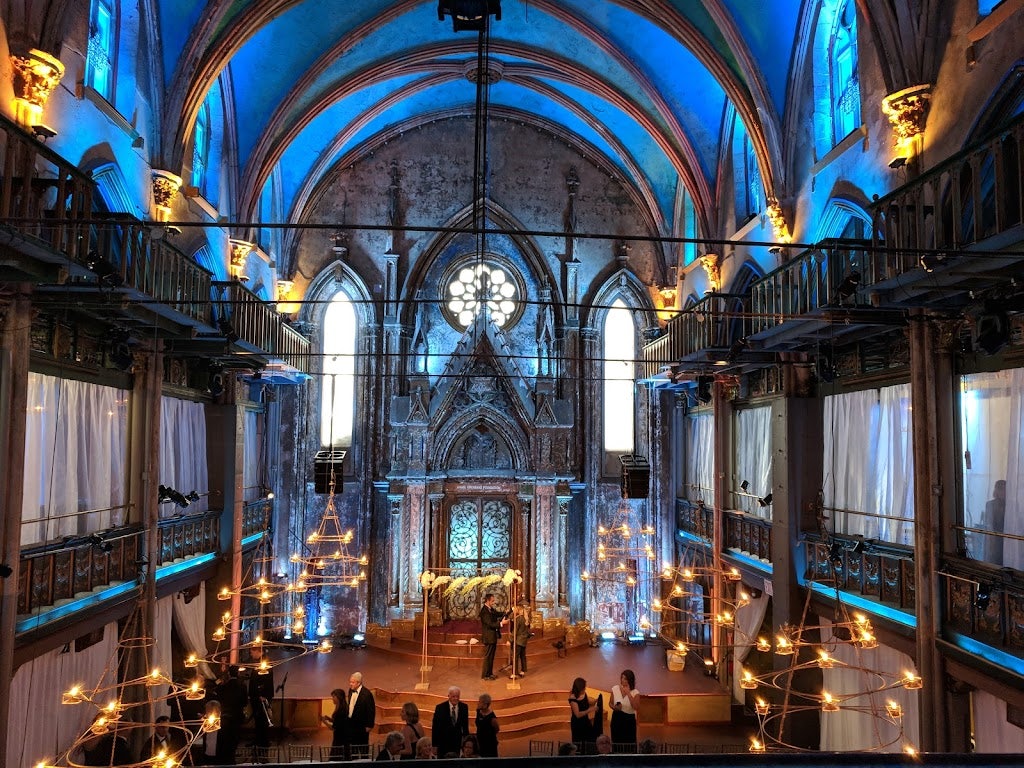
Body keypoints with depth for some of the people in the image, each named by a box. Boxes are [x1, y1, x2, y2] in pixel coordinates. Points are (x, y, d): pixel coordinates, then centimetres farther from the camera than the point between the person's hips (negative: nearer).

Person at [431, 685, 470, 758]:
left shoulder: (464, 707, -4)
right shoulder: (440, 708, -12)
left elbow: (465, 726, 6)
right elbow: (435, 727, -7)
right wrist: (434, 744, -8)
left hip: (457, 742, 2)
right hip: (443, 742, -2)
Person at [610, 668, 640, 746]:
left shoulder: (635, 692, -10)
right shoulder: (615, 689, -2)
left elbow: (635, 707, -24)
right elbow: (611, 703, 8)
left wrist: (628, 693, -25)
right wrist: (614, 707, -15)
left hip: (629, 719, -2)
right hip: (616, 718, 3)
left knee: (629, 743, 1)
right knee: (616, 742, 10)